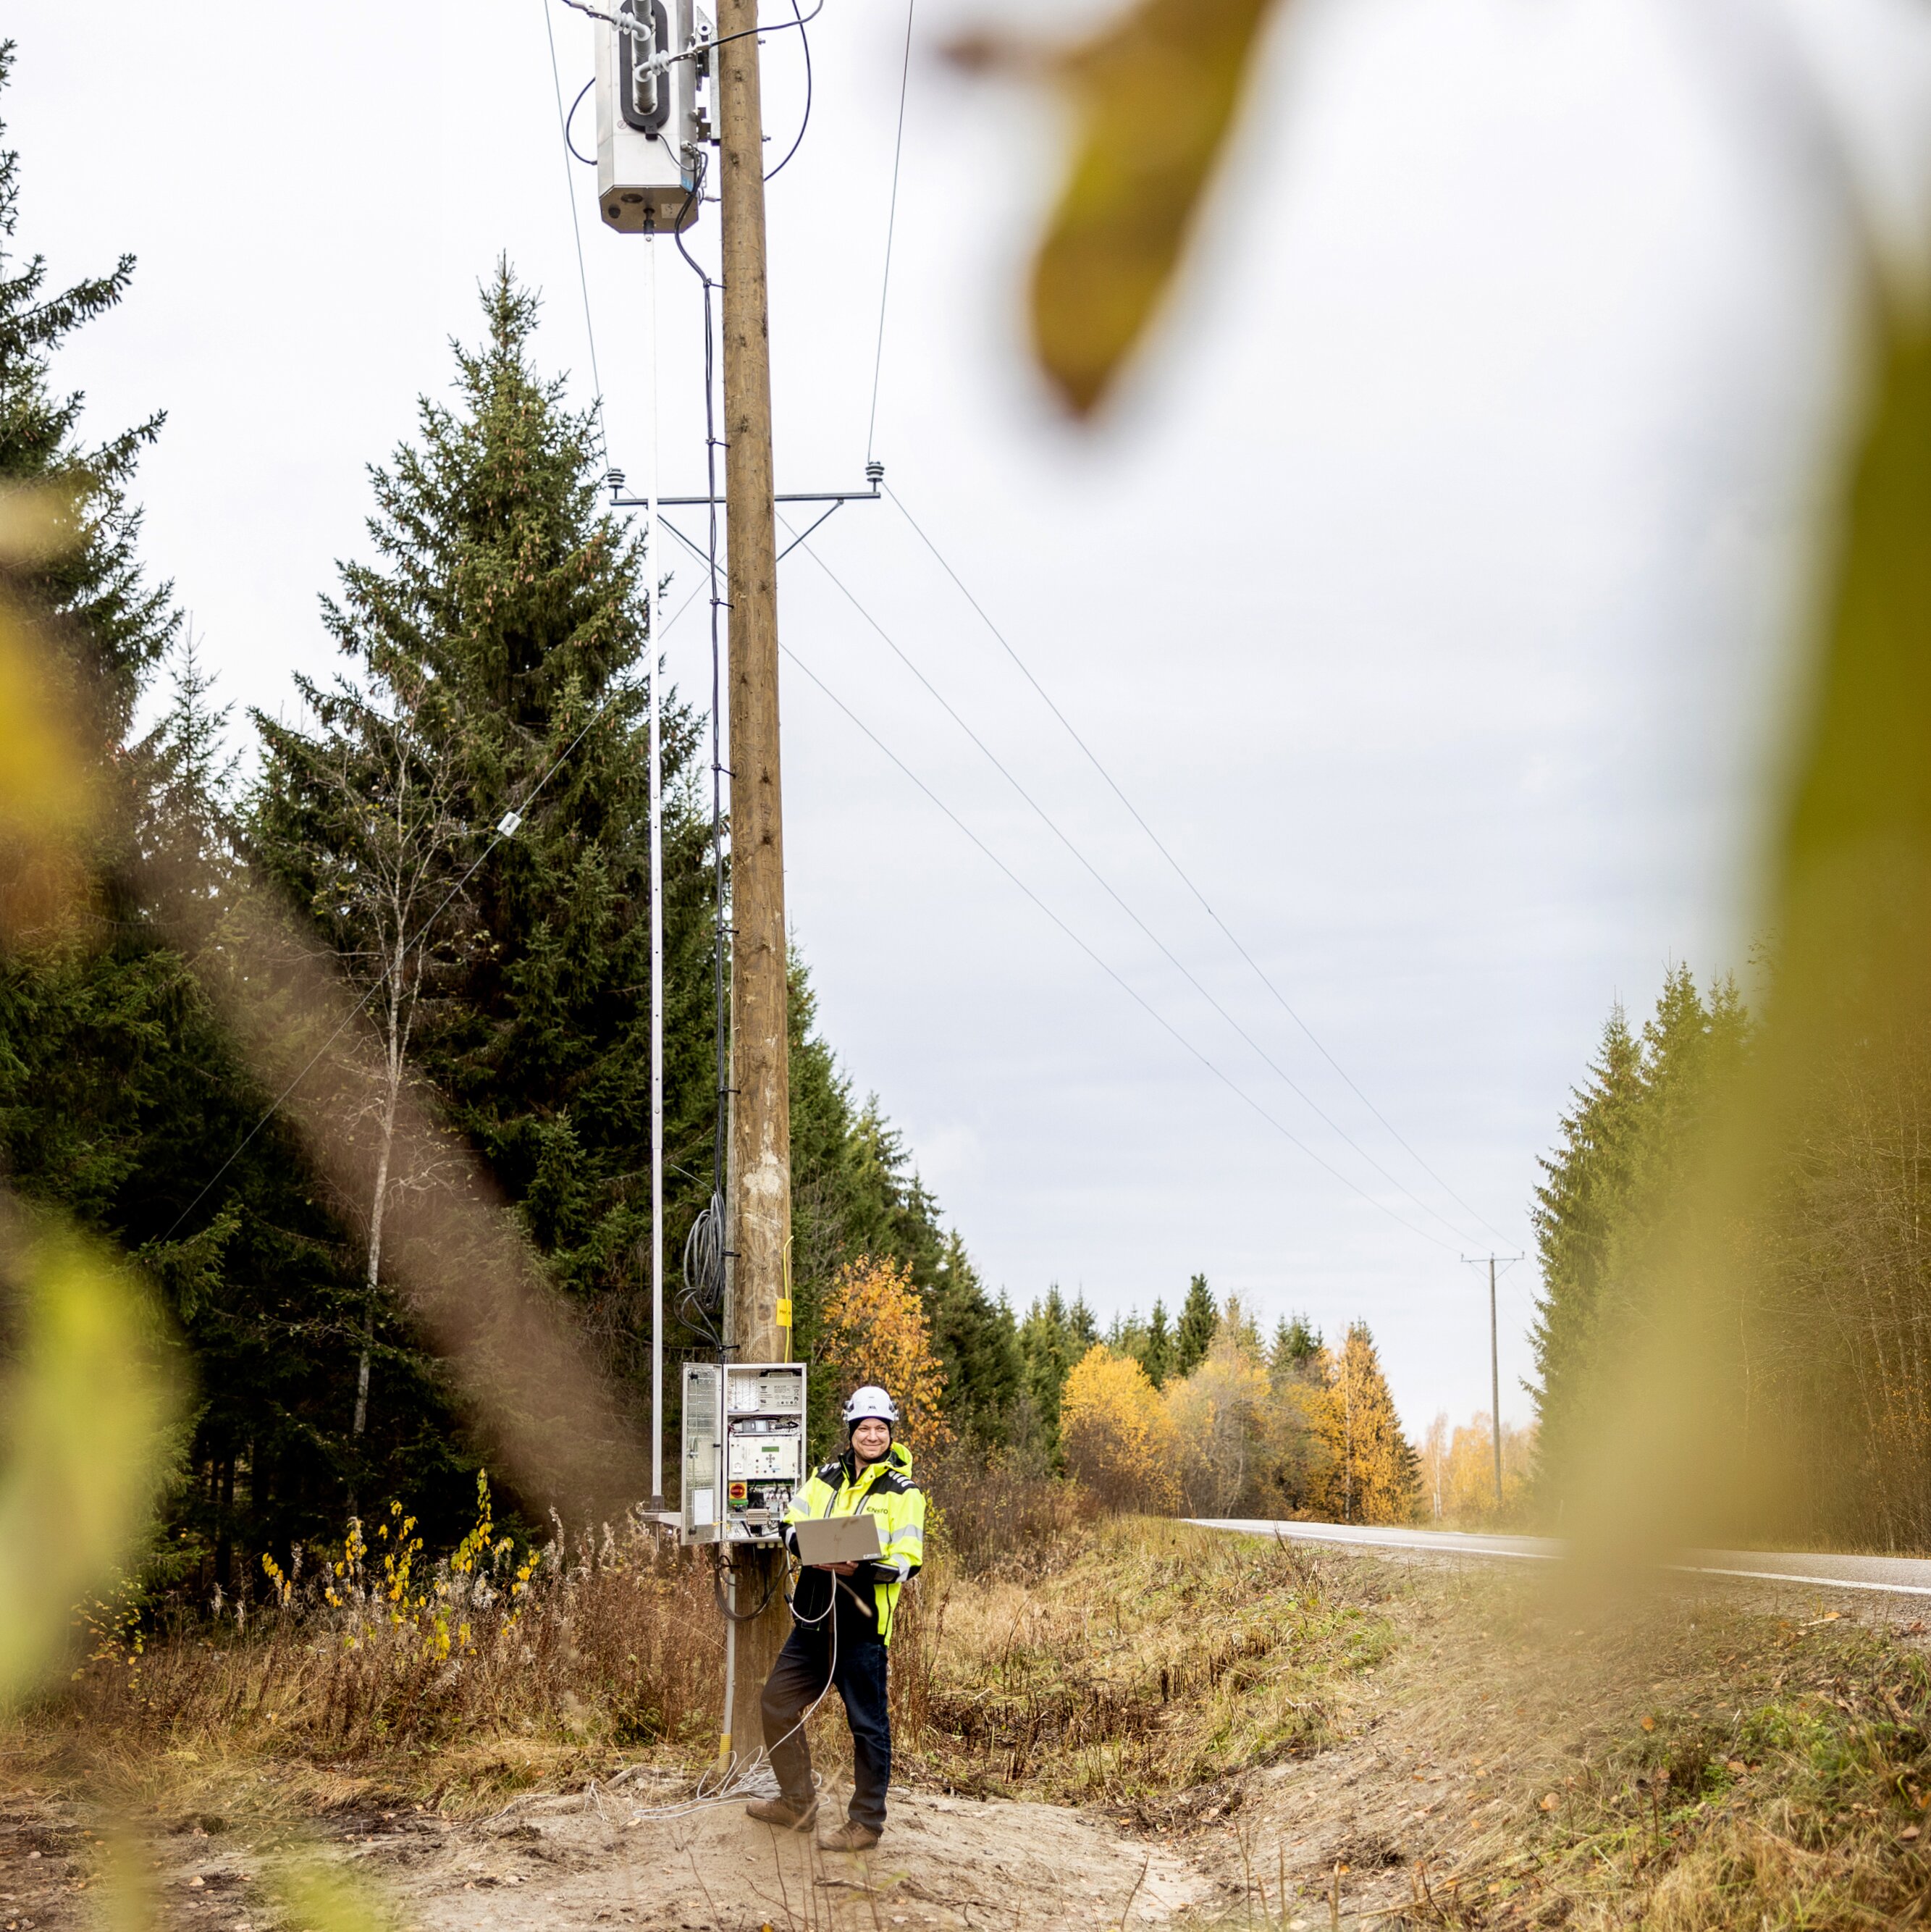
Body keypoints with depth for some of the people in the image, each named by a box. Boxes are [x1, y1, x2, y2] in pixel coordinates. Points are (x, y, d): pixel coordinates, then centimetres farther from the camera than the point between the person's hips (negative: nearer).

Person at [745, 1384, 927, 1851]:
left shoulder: (903, 1492, -4)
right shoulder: (829, 1478, 12)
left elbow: (908, 1561, -11)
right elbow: (792, 1522, 9)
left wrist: (862, 1569, -28)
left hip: (863, 1625, -6)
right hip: (815, 1620, 6)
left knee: (868, 1725, 1)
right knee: (777, 1702, 13)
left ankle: (866, 1822, 13)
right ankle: (797, 1803, 27)